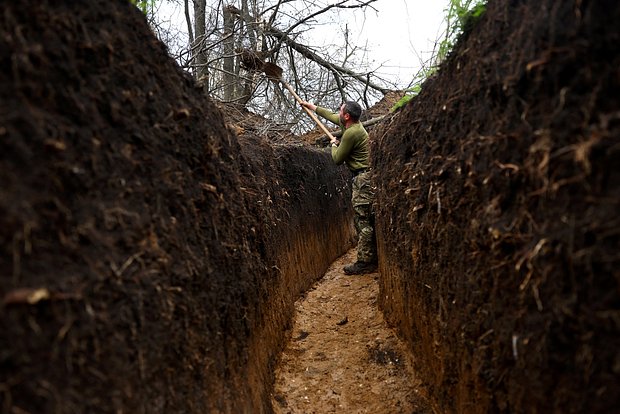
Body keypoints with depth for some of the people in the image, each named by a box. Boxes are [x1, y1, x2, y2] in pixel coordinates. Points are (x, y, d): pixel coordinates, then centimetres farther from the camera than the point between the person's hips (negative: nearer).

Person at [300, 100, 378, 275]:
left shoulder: (351, 133, -18)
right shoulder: (353, 123, 12)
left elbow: (337, 159, -9)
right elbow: (331, 116, 28)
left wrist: (334, 144, 11)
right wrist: (311, 106, 38)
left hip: (363, 180, -10)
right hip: (366, 177, 10)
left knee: (363, 222, -8)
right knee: (368, 222, 13)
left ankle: (364, 263, -4)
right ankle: (373, 260, 19)